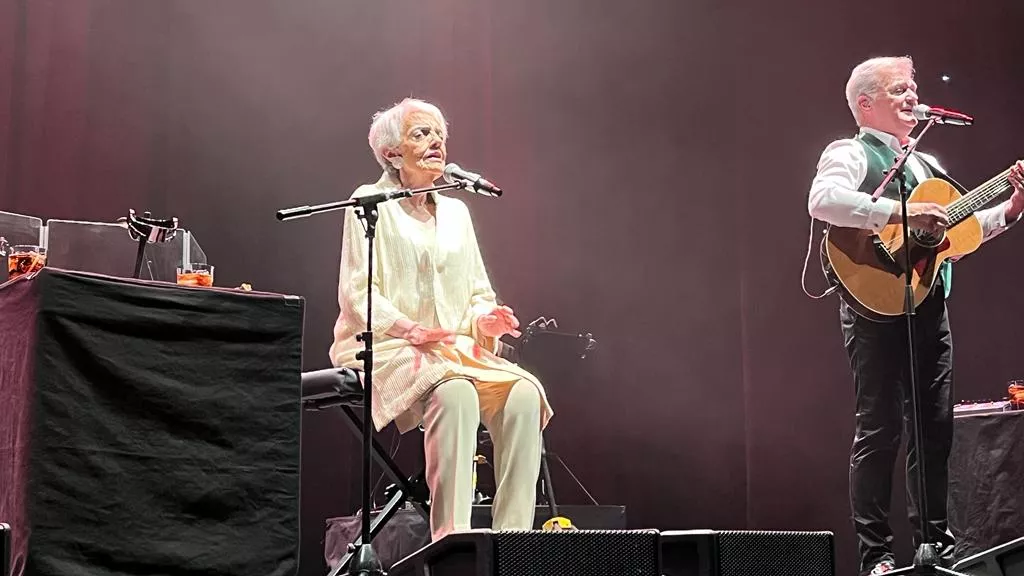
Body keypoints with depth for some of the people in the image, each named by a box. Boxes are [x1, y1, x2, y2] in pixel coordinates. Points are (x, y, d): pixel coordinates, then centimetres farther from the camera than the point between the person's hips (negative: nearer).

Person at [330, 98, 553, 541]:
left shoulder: (455, 212, 22)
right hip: (385, 349, -5)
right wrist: (409, 329, -21)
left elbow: (479, 295, 21)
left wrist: (487, 320, -4)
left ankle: (512, 537, -27)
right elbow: (356, 293, -5)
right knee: (455, 393, -37)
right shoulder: (371, 203, 5)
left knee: (524, 394, -24)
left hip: (456, 348, 6)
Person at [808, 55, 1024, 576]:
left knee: (935, 427, 9)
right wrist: (901, 213, -26)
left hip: (930, 304, 8)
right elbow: (822, 200, -23)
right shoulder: (849, 153, -1)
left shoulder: (925, 164, 24)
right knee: (879, 430, -7)